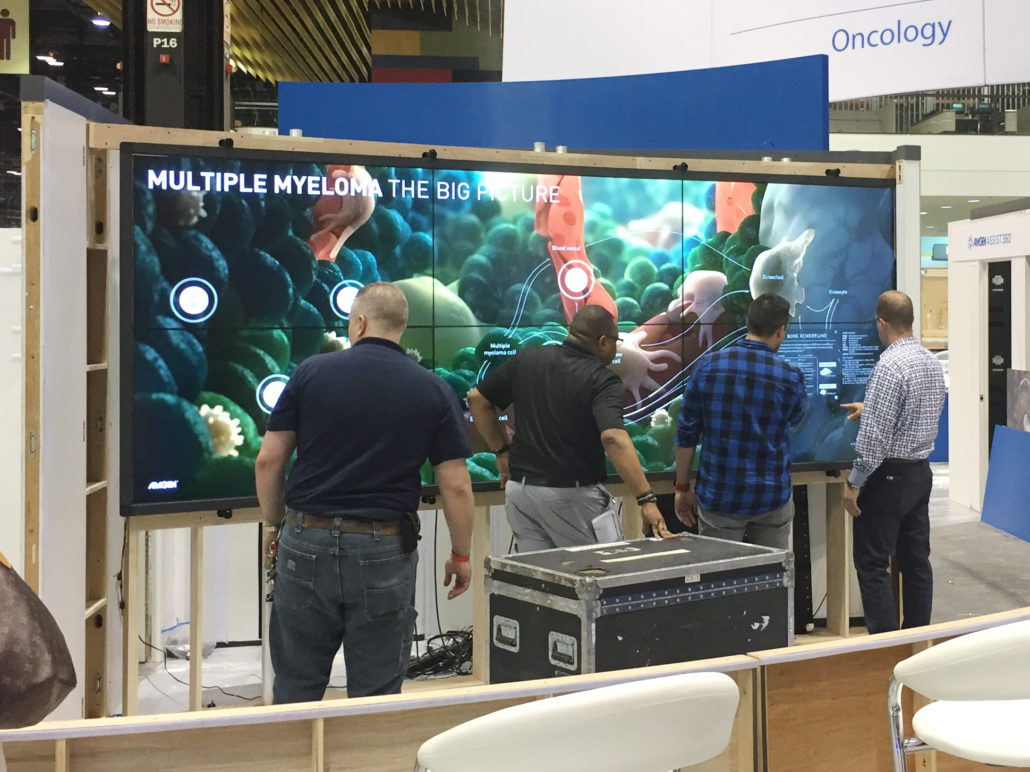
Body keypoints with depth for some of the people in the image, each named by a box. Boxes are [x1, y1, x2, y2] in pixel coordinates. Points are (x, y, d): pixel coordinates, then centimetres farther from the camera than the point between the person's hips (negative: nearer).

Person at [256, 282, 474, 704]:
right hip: (385, 553, 0)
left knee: (296, 691, 13)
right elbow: (455, 486, -4)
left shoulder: (311, 373, -1)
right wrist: (461, 554, 9)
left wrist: (274, 525, 14)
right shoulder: (434, 391, -2)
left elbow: (268, 461, -1)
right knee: (377, 696, 10)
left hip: (307, 544, 1)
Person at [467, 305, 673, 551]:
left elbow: (477, 399, 10)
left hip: (520, 489, 5)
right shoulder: (602, 380, -11)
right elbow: (613, 437, -26)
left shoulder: (526, 359, 5)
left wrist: (501, 451, 16)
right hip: (573, 495, -5)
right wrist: (647, 499, -29)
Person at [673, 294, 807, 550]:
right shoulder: (790, 376, -7)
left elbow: (687, 433, -2)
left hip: (718, 497, 0)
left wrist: (682, 488, 8)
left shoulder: (708, 366, -6)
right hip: (772, 497, 0)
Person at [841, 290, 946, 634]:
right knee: (915, 559, 13)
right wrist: (871, 410, 31)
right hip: (920, 472, 8)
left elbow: (875, 434, -22)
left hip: (888, 476, -8)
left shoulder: (889, 366, -20)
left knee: (872, 564, -2)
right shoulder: (932, 362, 7)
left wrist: (854, 482, -15)